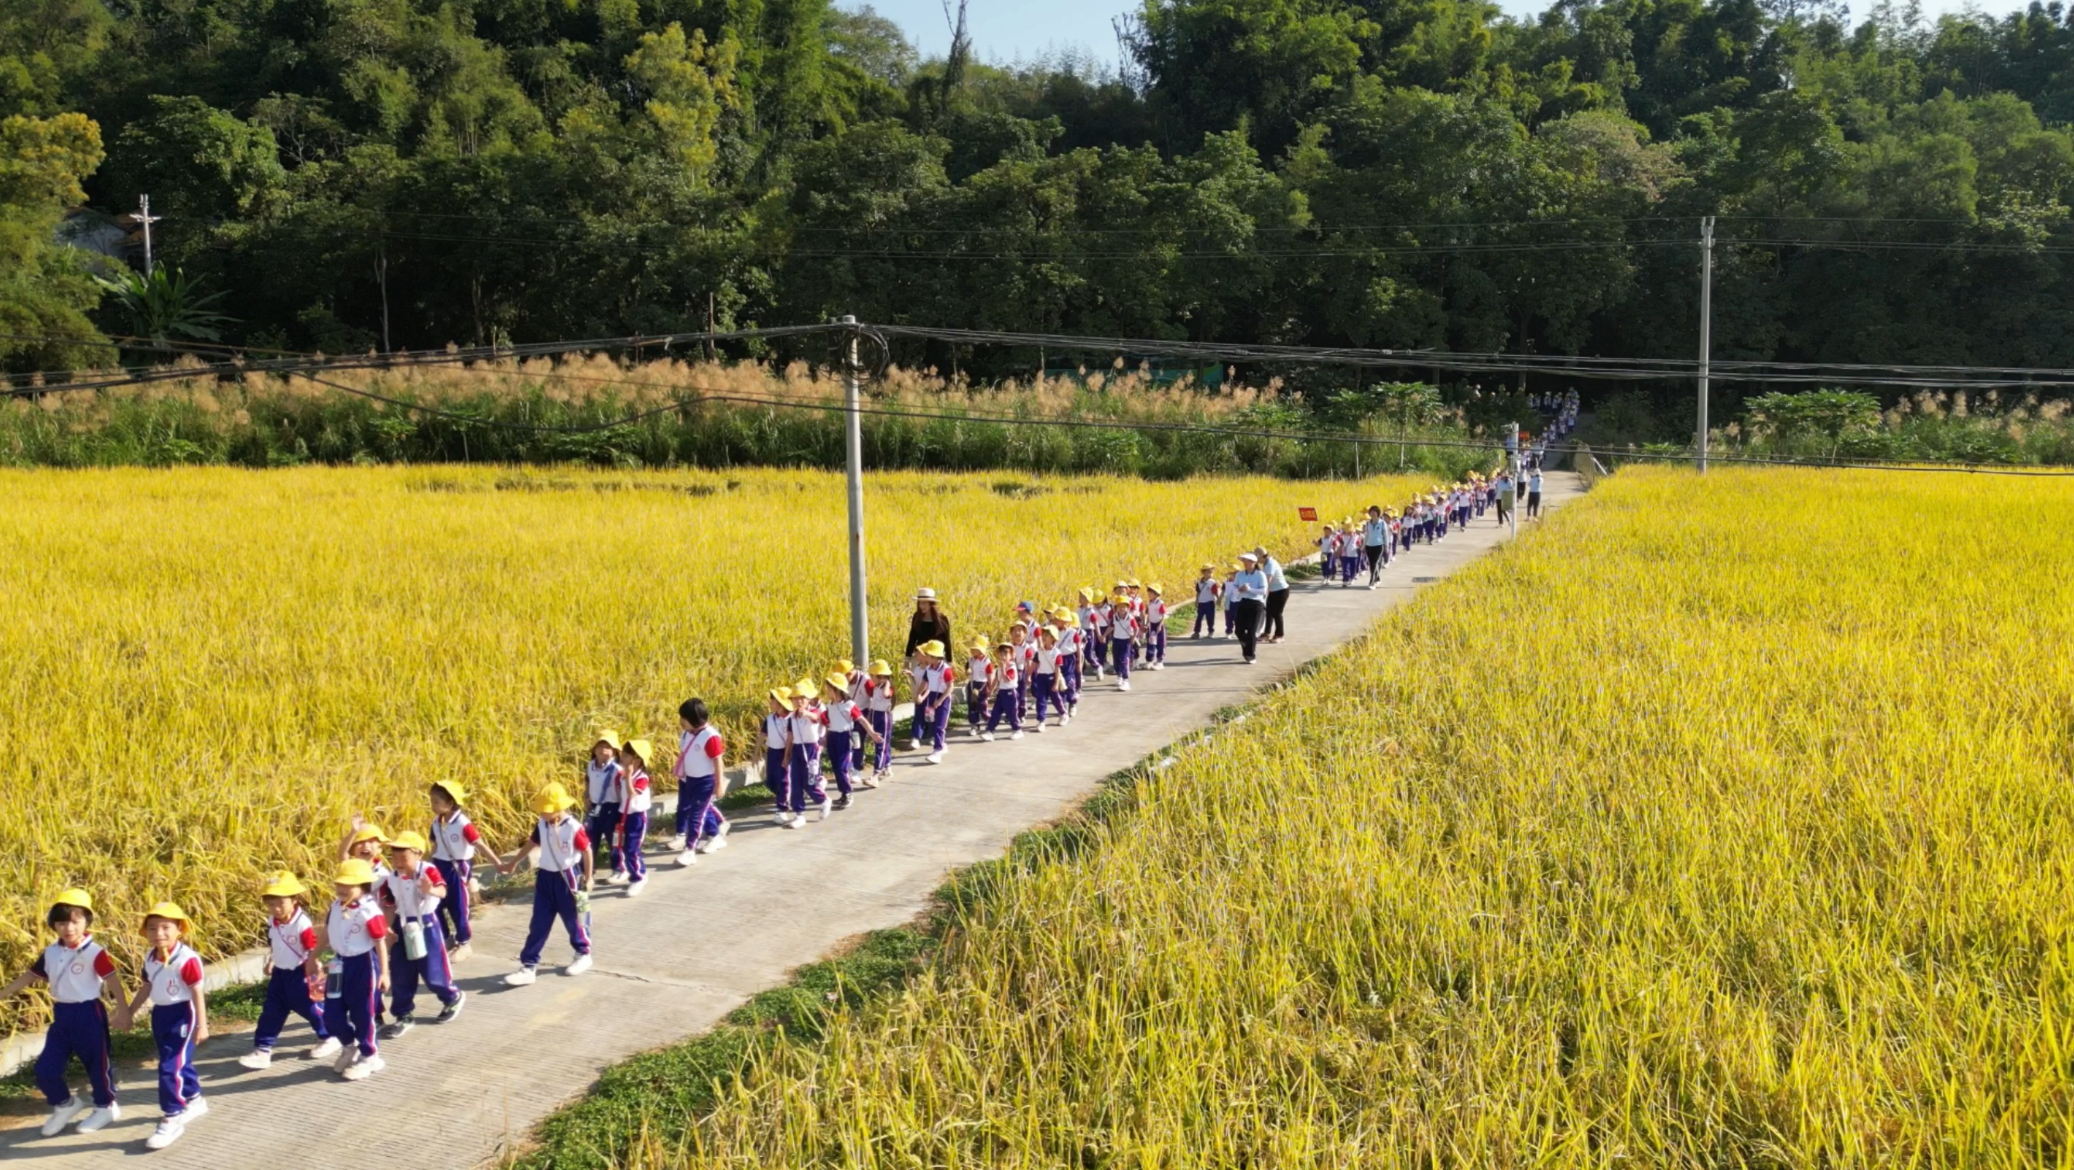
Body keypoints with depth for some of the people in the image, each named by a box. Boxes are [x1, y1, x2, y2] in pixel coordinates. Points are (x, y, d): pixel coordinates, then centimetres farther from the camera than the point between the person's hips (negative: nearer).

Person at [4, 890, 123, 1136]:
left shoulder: (94, 952, -16)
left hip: (88, 1014, -6)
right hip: (62, 1015, 6)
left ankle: (106, 1107, 28)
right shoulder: (50, 953, 2)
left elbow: (113, 980, -15)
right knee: (45, 1068, 7)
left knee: (97, 1063, 8)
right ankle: (65, 1104, 30)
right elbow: (30, 975, 12)